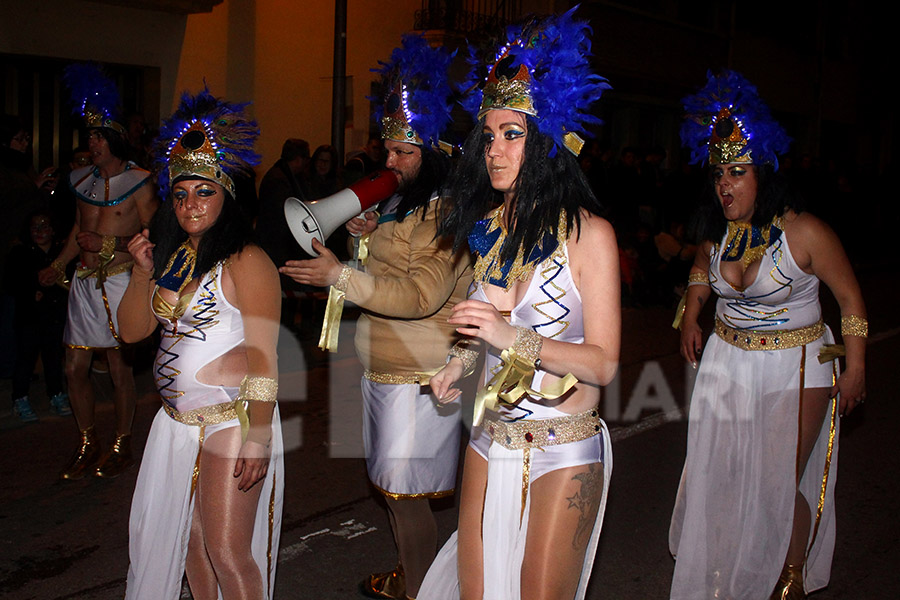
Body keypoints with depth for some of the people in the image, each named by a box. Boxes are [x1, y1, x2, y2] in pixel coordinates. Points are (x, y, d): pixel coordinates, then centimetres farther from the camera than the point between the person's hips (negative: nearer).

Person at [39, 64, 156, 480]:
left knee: (120, 369, 1)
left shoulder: (137, 182, -6)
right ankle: (87, 445, 22)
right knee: (75, 368, 7)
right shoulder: (84, 179, 11)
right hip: (84, 282, 6)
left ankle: (121, 446, 16)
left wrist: (112, 245, -17)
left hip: (120, 281, -6)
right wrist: (59, 265, 13)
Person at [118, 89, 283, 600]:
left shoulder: (246, 262, -14)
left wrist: (259, 438, -24)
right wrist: (143, 273, -1)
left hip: (232, 419, -7)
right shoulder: (170, 256, 10)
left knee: (228, 552, -4)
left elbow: (263, 358, -19)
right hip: (178, 419, 8)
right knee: (187, 535, 17)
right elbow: (133, 330, 13)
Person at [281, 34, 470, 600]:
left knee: (408, 495, -2)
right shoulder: (406, 201, 14)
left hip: (418, 378, -10)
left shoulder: (448, 214, -18)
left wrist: (341, 276, -22)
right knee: (394, 487, 19)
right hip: (385, 366, 10)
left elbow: (420, 296, -25)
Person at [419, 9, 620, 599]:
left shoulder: (589, 233, -12)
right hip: (490, 437, 5)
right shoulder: (489, 227, 6)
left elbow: (603, 362, -14)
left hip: (564, 453, -5)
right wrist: (462, 362, 3)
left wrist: (512, 337, -26)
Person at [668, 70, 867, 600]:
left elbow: (851, 298, -9)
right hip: (727, 360, 5)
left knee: (780, 483, -2)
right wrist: (691, 315, 9)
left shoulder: (805, 232, -19)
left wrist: (856, 371, -8)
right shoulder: (719, 232, -2)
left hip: (795, 369, -5)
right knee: (720, 474, 11)